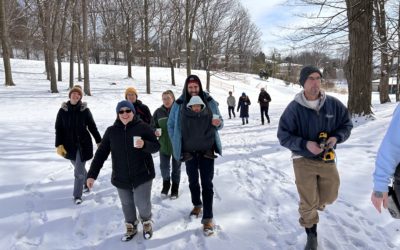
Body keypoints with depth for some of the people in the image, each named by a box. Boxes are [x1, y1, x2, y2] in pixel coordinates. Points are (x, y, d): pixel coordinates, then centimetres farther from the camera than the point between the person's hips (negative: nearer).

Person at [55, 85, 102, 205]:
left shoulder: (85, 110, -7)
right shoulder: (63, 110, -4)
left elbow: (92, 127, 0)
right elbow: (58, 129, -1)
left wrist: (99, 142, 2)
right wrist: (59, 145, -9)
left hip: (83, 144, -3)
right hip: (70, 145, 3)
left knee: (79, 171, -4)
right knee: (79, 168, 19)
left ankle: (77, 195, 9)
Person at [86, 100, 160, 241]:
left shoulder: (143, 127, -8)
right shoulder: (111, 131, -1)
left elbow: (156, 146, -5)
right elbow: (101, 153, 0)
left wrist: (144, 144, -27)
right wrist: (92, 174, -6)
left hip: (142, 175, -3)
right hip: (121, 177, 3)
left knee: (142, 203, 0)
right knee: (127, 204, 16)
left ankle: (146, 222, 33)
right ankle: (131, 227, 41)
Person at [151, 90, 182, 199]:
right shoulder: (158, 112, -2)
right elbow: (153, 126, 5)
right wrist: (155, 132, -14)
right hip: (163, 145, 2)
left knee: (176, 167, 12)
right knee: (164, 167, 8)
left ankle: (175, 188, 31)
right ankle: (166, 184, 36)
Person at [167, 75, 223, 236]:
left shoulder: (210, 102, -4)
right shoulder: (179, 104, -6)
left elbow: (219, 123, 4)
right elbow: (171, 125, 3)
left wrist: (218, 123, -19)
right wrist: (177, 144, -3)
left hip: (207, 150, -1)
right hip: (189, 151, 1)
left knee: (207, 183, 0)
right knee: (193, 181, 18)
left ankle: (208, 218, 8)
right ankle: (197, 205, 42)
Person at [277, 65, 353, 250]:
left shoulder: (333, 104, -7)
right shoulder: (294, 108, -15)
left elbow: (347, 124, 6)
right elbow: (283, 136, -11)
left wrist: (336, 137, -15)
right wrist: (305, 144, -24)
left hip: (327, 158, 3)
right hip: (303, 160, -3)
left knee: (330, 196, 16)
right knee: (308, 203, 3)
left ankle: (313, 203, 51)